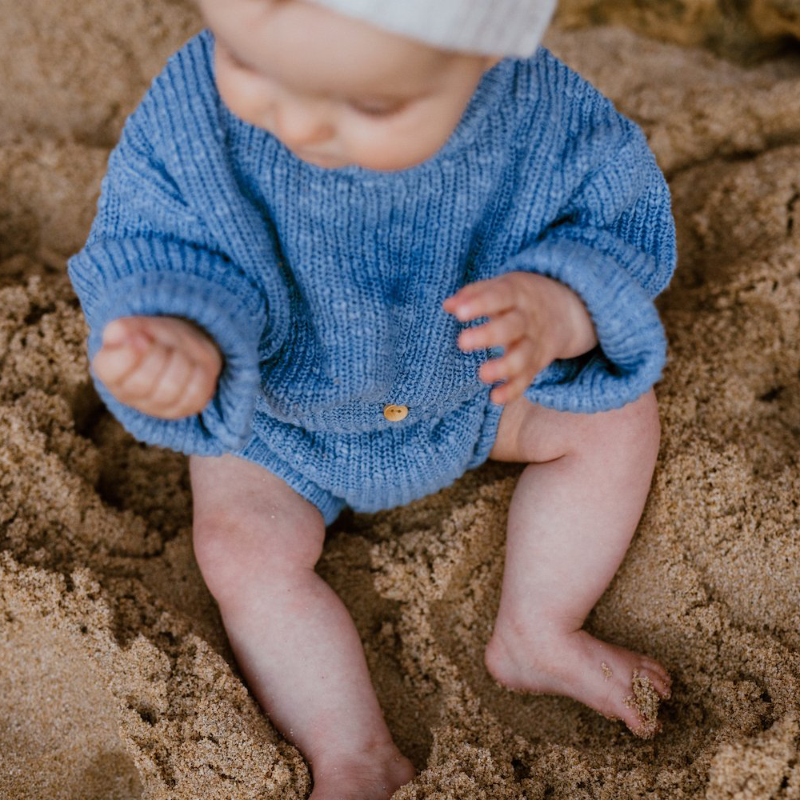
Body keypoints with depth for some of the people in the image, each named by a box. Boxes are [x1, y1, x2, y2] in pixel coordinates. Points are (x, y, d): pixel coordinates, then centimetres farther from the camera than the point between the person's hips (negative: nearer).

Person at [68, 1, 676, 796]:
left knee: (618, 416, -4)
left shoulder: (545, 112, -33)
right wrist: (180, 341, -58)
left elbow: (623, 230, -23)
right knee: (242, 549, -17)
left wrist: (558, 311, -46)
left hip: (465, 377, 2)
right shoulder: (190, 121, -35)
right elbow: (161, 253, -33)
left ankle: (537, 637, 10)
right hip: (278, 410, -1)